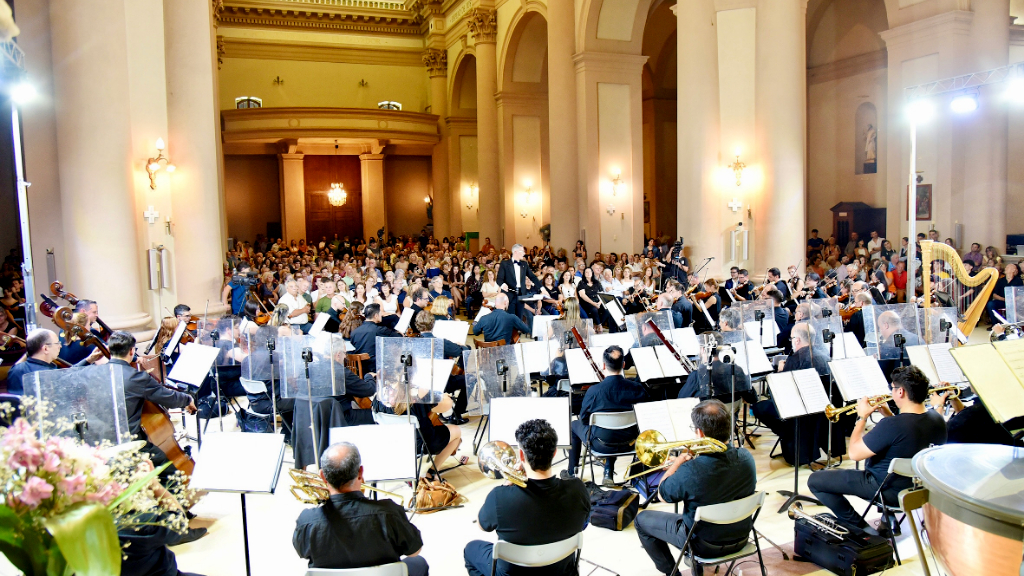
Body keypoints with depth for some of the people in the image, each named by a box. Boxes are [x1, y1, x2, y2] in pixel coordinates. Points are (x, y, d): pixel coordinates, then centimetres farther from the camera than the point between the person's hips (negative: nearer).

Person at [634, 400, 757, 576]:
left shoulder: (690, 471, -35)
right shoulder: (746, 457, -17)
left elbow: (662, 494, -13)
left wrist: (679, 461, -4)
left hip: (706, 545, -6)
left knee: (642, 520, 14)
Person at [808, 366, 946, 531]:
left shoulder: (891, 425, -33)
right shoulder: (937, 419, -8)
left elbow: (854, 453, -22)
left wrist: (862, 417, -12)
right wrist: (888, 414, 4)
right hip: (918, 485, 8)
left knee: (815, 481, -3)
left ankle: (859, 528, 5)